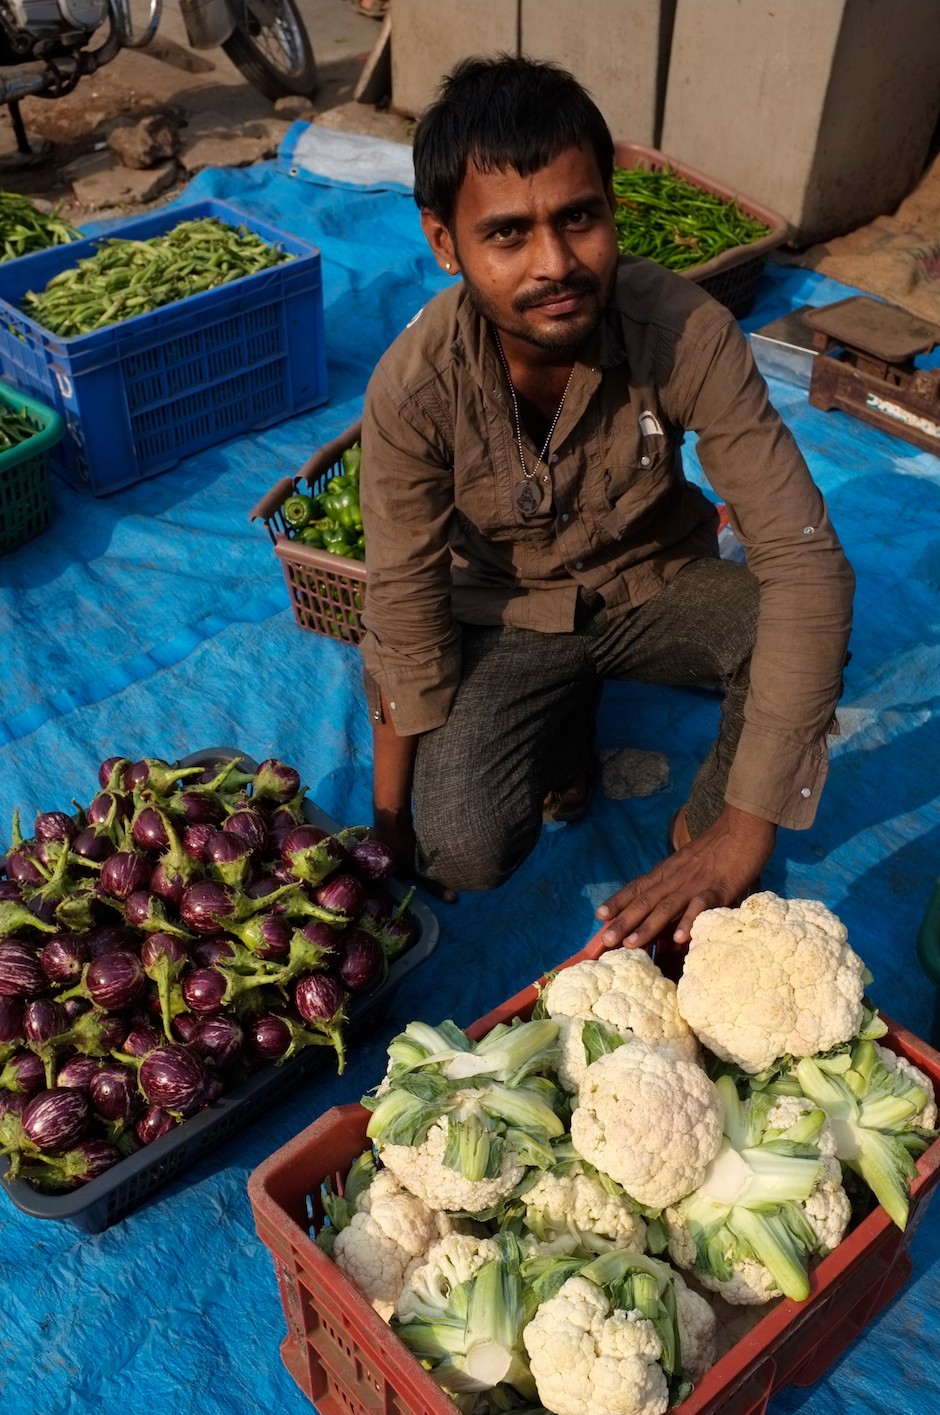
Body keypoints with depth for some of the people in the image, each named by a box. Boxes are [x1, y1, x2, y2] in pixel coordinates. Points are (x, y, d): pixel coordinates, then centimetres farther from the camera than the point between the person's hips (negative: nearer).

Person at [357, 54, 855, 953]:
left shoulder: (687, 332, -28)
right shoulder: (412, 388, -26)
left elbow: (805, 561, -31)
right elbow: (405, 618, -16)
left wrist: (742, 830, -35)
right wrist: (390, 830, -12)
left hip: (658, 582, 1)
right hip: (508, 614, 0)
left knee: (805, 631, -31)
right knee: (463, 852, -21)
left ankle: (703, 836, -1)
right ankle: (565, 730, 14)